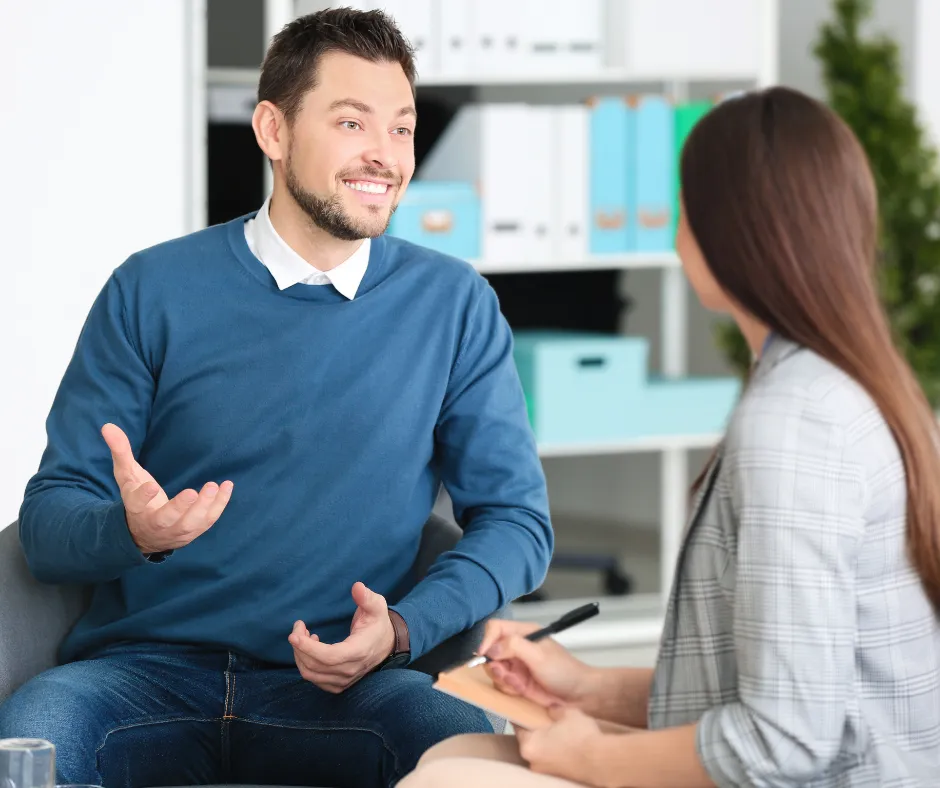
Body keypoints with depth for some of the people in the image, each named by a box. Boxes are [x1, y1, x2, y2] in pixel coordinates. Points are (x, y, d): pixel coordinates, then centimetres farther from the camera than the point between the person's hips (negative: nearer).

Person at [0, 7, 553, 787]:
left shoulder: (455, 305, 9)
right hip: (148, 668, -1)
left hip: (338, 690, 1)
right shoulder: (154, 291, 5)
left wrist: (400, 630, -10)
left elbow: (516, 519, 9)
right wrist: (135, 531, -21)